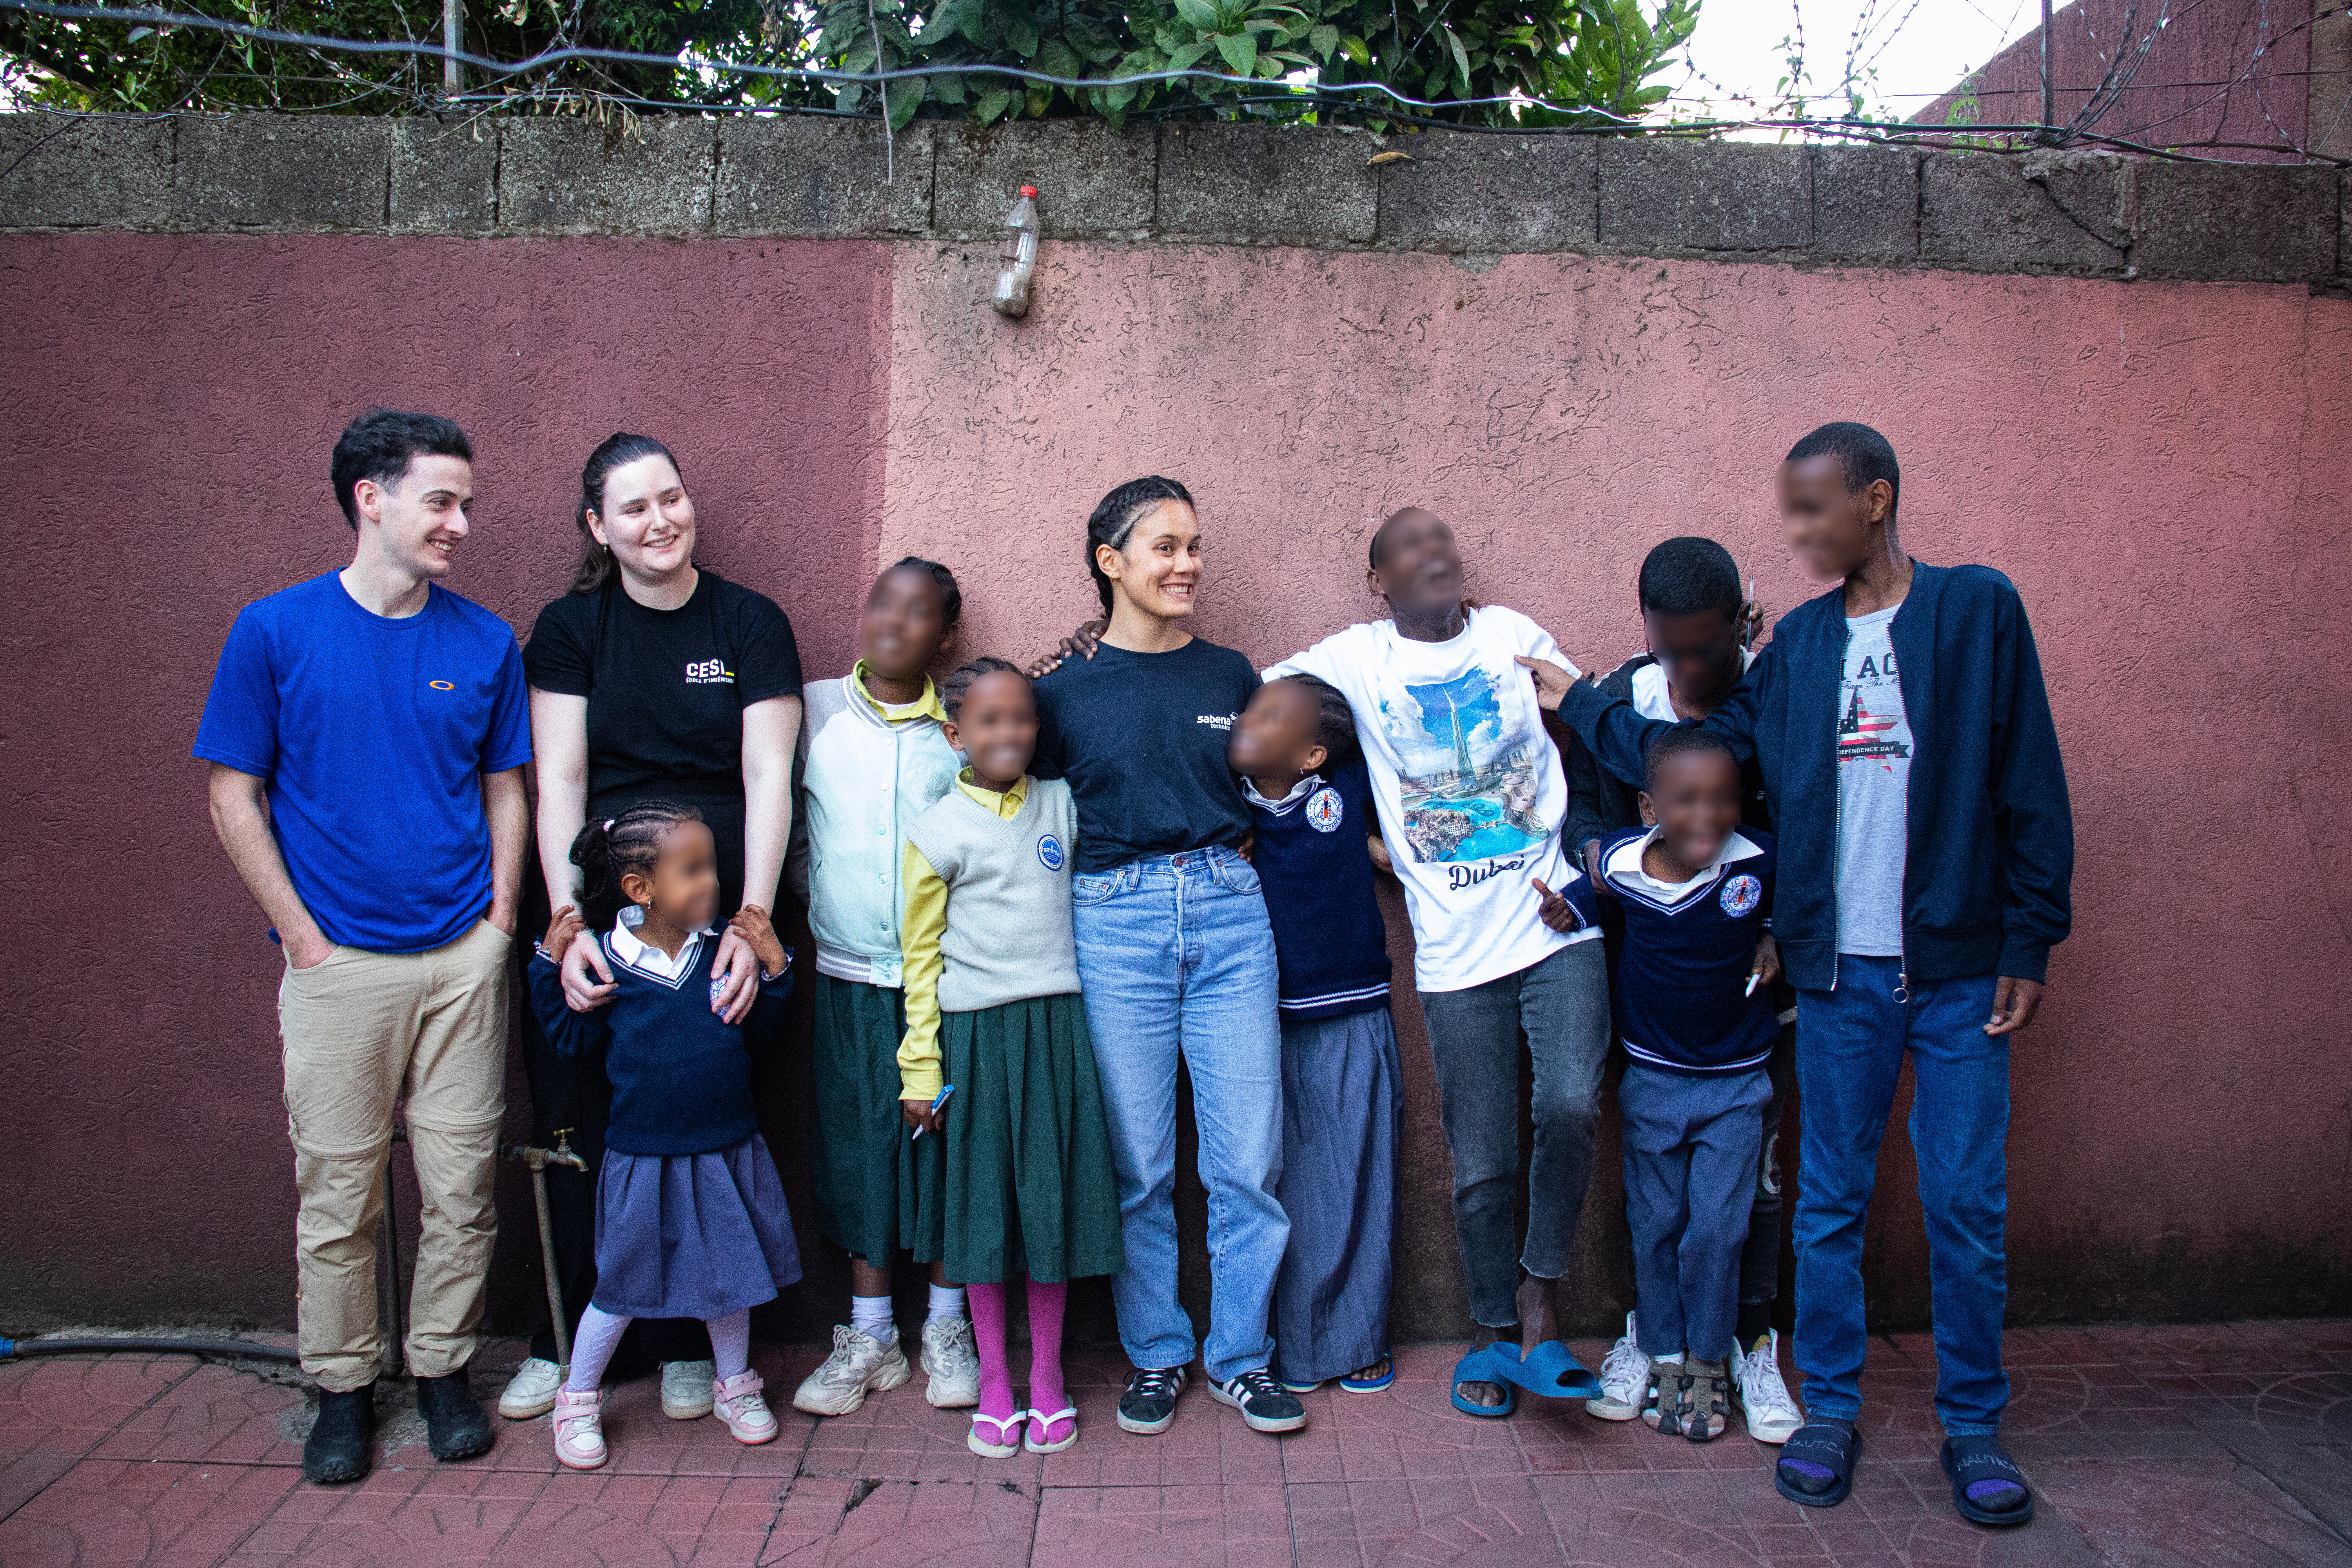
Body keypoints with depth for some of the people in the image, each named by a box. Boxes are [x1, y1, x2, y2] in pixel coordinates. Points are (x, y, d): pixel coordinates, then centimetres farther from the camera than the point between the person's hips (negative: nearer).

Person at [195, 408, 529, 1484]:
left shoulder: (485, 642, 4)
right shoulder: (275, 631, -2)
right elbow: (235, 799, 0)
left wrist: (498, 921, 2)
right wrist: (306, 938, -5)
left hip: (464, 960, 2)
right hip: (338, 963, -2)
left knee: (461, 1189, 7)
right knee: (337, 1194, 8)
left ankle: (443, 1367, 26)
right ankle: (343, 1385, 26)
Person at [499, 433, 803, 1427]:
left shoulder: (750, 624, 3)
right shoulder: (570, 629, 5)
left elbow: (768, 778, -3)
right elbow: (557, 782, -2)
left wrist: (752, 919, -14)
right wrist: (568, 923, -14)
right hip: (587, 912, 1)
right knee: (576, 1130, 6)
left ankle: (684, 1343, 22)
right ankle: (570, 1338, 24)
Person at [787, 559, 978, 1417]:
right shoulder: (814, 712, 3)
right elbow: (782, 821, 9)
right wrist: (817, 901, 5)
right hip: (848, 972, 1)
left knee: (945, 1142, 5)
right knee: (859, 1144, 7)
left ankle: (947, 1330, 21)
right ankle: (868, 1337, 20)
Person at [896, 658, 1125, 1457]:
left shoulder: (1062, 805, 5)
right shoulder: (938, 831, -2)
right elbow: (921, 955, 2)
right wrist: (921, 1068, 0)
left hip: (1057, 1025, 2)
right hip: (976, 1032, -2)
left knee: (1053, 1196, 7)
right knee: (984, 1202, 6)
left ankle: (1047, 1377, 23)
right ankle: (993, 1383, 21)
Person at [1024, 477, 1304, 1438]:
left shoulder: (1231, 675, 11)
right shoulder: (1063, 688, 5)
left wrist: (1224, 855, 6)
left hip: (1229, 912, 2)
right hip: (1115, 923, -2)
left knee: (1249, 1158, 2)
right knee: (1138, 1166, 5)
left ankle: (1239, 1357, 19)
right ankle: (1155, 1355, 23)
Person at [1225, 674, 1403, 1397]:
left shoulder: (1349, 789, -4)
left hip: (1352, 1024, 0)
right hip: (1266, 1025, 0)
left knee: (1358, 1186, 9)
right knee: (1284, 1190, 7)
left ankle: (1358, 1341, 26)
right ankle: (1290, 1348, 22)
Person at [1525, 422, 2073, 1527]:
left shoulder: (1978, 609, -1)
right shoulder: (1799, 642, 9)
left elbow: (2030, 786, -2)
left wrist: (2032, 939, -5)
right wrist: (1576, 702, 11)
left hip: (1959, 966, -3)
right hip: (1838, 969, 3)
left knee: (1967, 1204, 4)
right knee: (1831, 1200, 9)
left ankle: (1973, 1426, 21)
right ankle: (1830, 1411, 23)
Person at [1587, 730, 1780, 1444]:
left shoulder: (1761, 861, -18)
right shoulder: (1617, 865, -16)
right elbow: (1579, 905, 8)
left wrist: (1774, 940, -9)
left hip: (1736, 1082, -1)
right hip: (1652, 1077, 1)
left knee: (1718, 1228, 1)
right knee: (1656, 1224, 10)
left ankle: (1710, 1364, 20)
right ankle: (1665, 1357, 27)